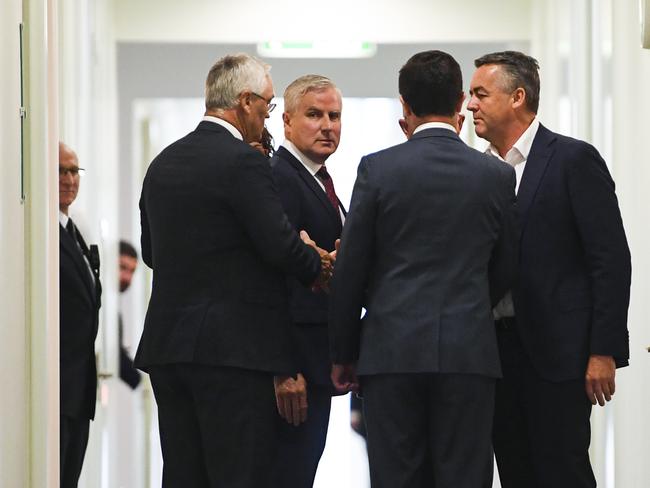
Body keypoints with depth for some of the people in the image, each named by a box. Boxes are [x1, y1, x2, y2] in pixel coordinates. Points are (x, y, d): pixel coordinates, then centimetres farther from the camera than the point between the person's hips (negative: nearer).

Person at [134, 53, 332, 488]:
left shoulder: (163, 163, 13)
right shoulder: (244, 161, -12)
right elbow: (280, 244, -15)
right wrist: (316, 267, 4)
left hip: (167, 344, 8)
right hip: (233, 348, -8)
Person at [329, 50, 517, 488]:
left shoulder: (377, 168, -3)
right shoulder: (497, 175, 2)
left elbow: (349, 271, 0)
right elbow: (505, 270, 12)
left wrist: (343, 353, 9)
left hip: (392, 351, -1)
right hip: (469, 352, 1)